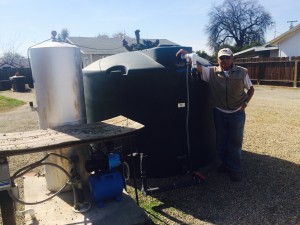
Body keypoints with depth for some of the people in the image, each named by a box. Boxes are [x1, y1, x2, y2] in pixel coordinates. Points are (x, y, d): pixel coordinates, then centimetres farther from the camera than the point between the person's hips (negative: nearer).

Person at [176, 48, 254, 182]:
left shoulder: (242, 72, -3)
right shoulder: (211, 72, -4)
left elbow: (250, 88, 9)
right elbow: (197, 66, -13)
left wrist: (246, 102, -4)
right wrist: (185, 55, -27)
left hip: (237, 113, -1)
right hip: (219, 113, 1)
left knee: (235, 141, 6)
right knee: (221, 141, 12)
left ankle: (235, 169, 21)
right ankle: (225, 163, 34)